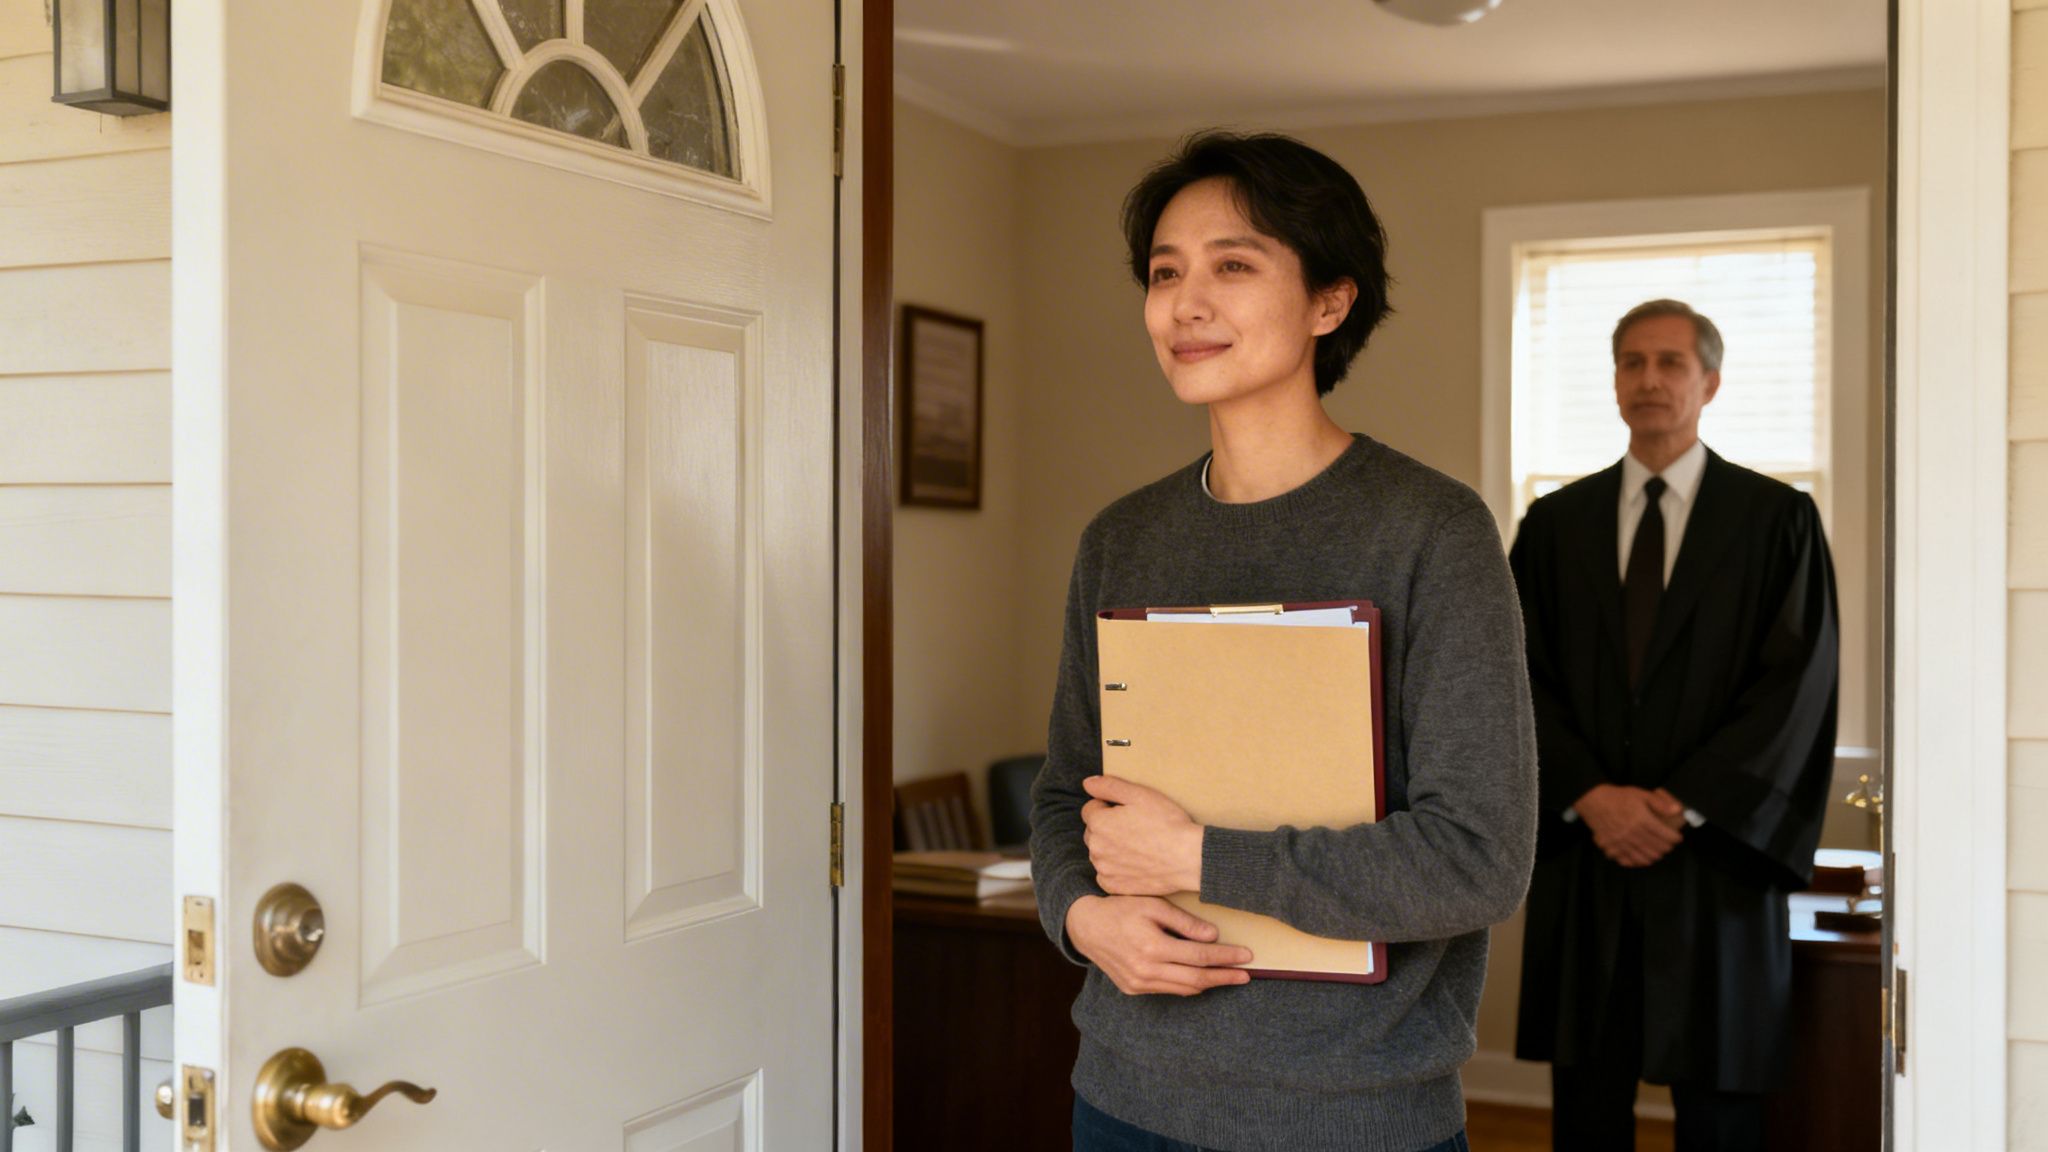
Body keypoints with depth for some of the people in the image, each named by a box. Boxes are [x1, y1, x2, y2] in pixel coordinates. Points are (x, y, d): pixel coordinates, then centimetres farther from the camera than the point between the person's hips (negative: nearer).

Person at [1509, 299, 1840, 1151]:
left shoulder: (1776, 520, 2)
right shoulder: (1555, 523, 10)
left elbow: (1798, 684, -5)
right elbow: (1524, 679, 4)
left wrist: (1683, 804, -13)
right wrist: (1592, 796, -11)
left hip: (1717, 857, -2)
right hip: (1583, 856, 2)